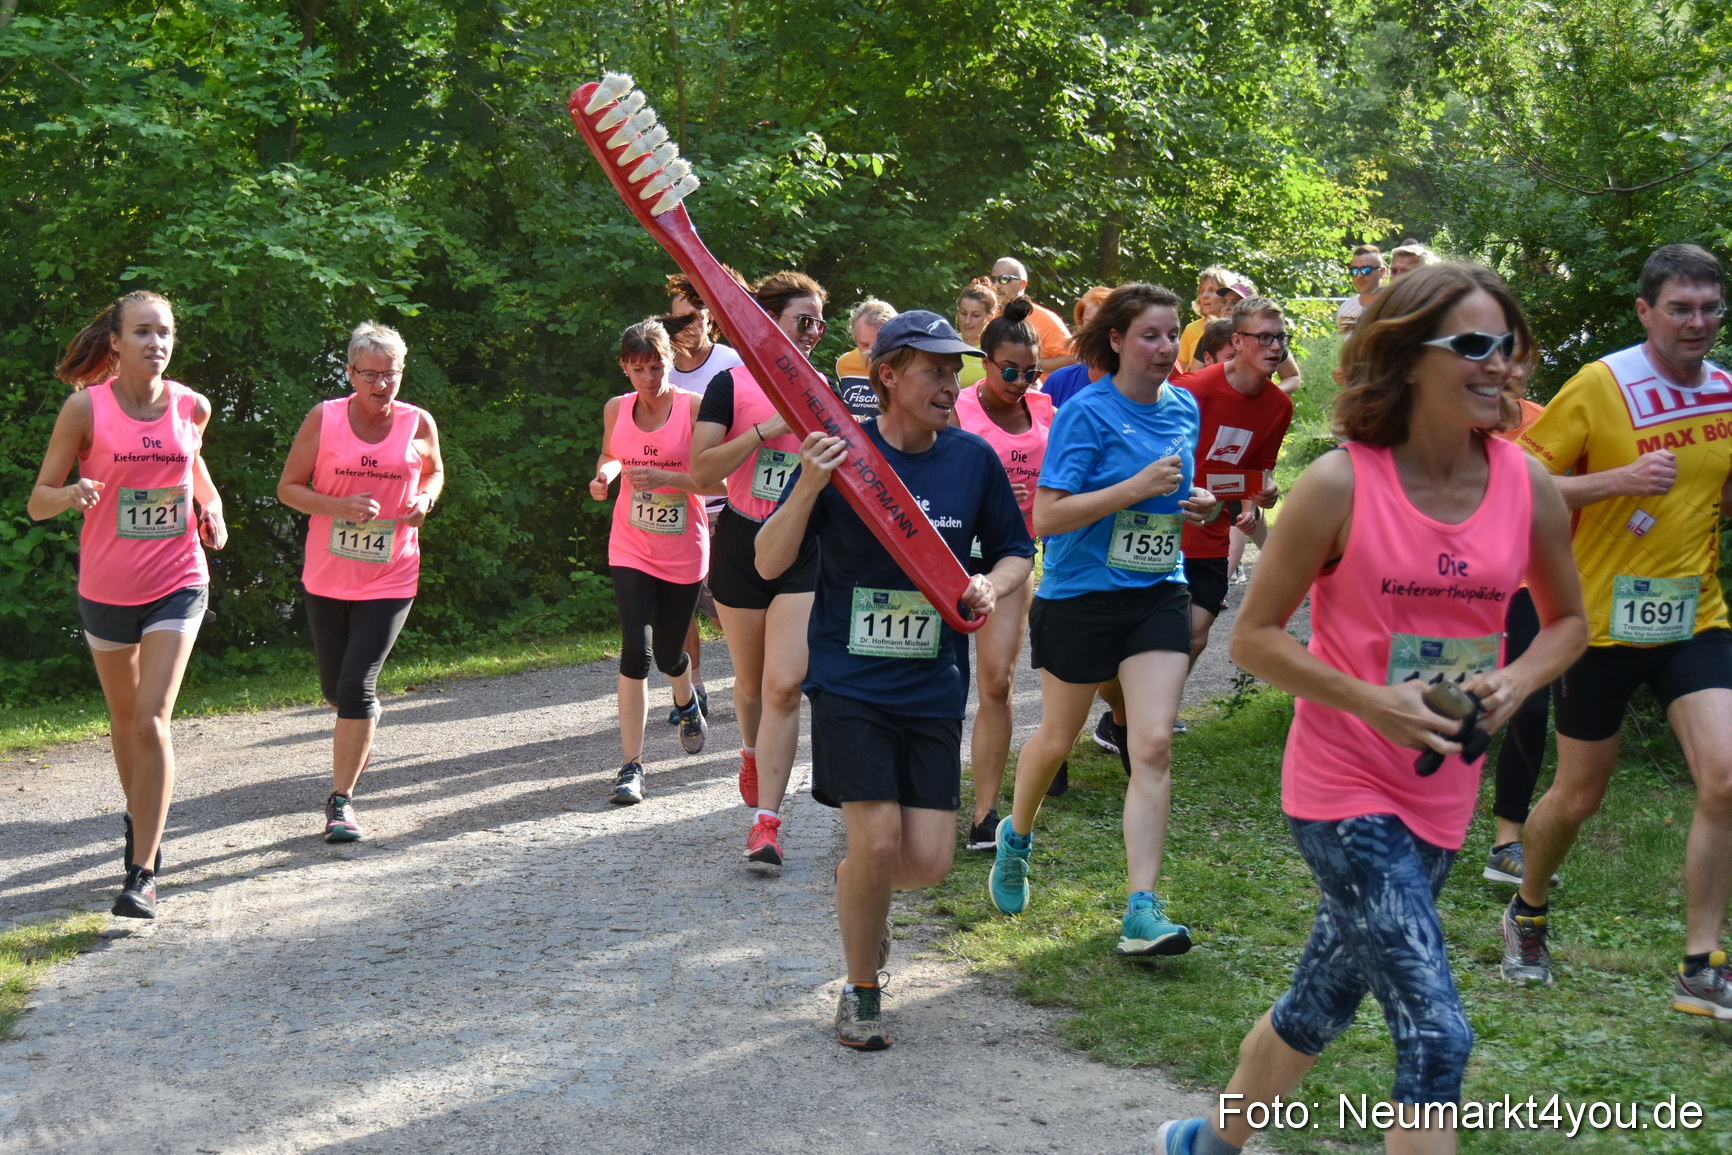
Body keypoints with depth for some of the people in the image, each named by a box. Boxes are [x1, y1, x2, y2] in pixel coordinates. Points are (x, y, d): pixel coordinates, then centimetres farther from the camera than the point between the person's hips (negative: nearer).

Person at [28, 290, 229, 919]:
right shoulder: (85, 407, -9)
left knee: (152, 721, -13)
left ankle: (142, 874, -12)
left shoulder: (192, 406, -2)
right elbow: (38, 501, -8)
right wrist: (71, 494, -30)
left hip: (176, 585, 0)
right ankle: (139, 820, 44)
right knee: (125, 717, 17)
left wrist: (211, 504, 5)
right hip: (105, 589, 1)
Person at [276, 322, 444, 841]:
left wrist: (425, 499, -5)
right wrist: (339, 507, -19)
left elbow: (434, 471, 18)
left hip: (390, 579, -1)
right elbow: (288, 487, -2)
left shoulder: (419, 423, -2)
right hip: (327, 577, 1)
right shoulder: (323, 419, -6)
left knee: (357, 684, -13)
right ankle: (360, 735, 50)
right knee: (335, 687, 13)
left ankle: (340, 799, -4)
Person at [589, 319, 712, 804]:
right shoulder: (616, 409, 1)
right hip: (630, 550, 1)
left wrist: (665, 478, -27)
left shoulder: (694, 408, -10)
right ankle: (632, 765, -9)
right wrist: (603, 475, -2)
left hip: (684, 553, -1)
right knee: (636, 650, -14)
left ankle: (687, 705, 50)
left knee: (669, 653, 12)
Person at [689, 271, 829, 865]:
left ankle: (766, 819, -9)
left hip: (805, 553, 1)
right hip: (742, 546, -1)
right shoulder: (732, 385, -4)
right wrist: (766, 429, -21)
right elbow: (701, 470, -14)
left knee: (784, 686, -11)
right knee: (751, 683, 13)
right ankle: (753, 753, 47)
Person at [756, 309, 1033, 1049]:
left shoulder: (973, 459, 2)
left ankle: (855, 885, 34)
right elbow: (769, 565, -10)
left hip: (932, 687, 3)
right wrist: (808, 487, -26)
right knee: (878, 841, -13)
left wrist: (990, 585, -8)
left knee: (929, 862, -3)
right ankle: (862, 993, 12)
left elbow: (1016, 551, 15)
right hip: (849, 681, -3)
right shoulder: (842, 453, -7)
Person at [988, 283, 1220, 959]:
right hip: (1080, 596, -4)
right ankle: (1016, 836, 44)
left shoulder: (1184, 408, 6)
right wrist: (1136, 488, -26)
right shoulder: (1087, 412, -14)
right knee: (1058, 739, 14)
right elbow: (1046, 517, -20)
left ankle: (1142, 910, -9)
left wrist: (1193, 503, 1)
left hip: (1159, 596, 4)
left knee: (1153, 746, -9)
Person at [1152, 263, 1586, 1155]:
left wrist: (1515, 681, -8)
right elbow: (1254, 636, -7)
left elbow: (1567, 622, 13)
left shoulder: (1526, 484, -2)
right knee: (1436, 1037, -14)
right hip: (1345, 787, -5)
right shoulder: (1340, 483, -14)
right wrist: (1371, 702, -20)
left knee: (1322, 1002, 20)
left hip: (1443, 792, 5)